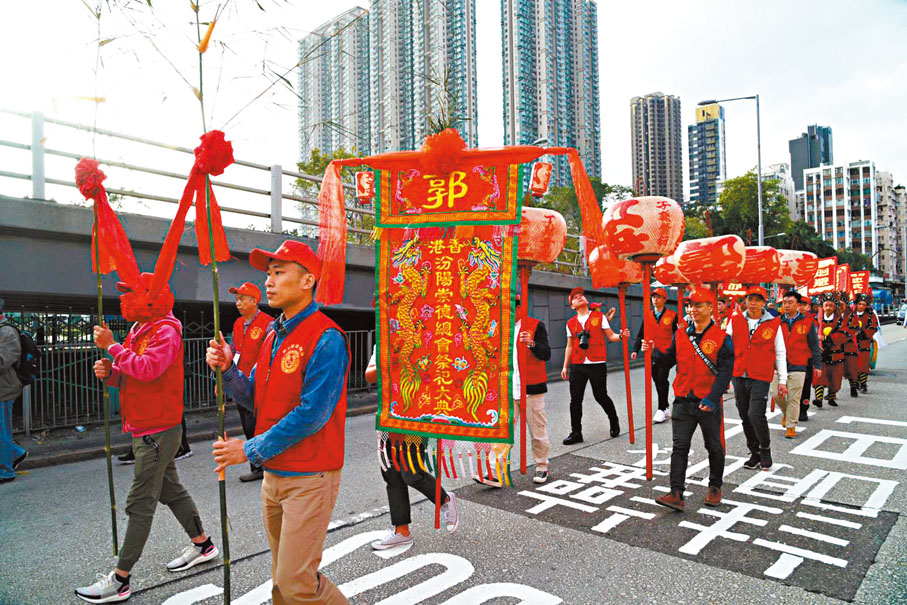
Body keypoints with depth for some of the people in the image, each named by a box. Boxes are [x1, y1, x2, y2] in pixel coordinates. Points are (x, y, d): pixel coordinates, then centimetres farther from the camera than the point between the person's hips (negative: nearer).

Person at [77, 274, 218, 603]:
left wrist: (111, 346, -21)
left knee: (140, 503, -2)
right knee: (171, 490, 18)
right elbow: (132, 375, 19)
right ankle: (202, 545, 32)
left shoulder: (165, 332, -15)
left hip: (158, 430, -10)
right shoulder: (139, 331, 16)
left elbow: (147, 369, -30)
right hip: (145, 428, 10)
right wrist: (110, 372, -2)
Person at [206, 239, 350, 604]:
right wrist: (227, 370, -5)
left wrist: (251, 450, -15)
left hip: (309, 477, -8)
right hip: (273, 475, 8)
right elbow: (256, 399, 12)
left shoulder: (325, 338, -18)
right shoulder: (274, 334, 10)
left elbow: (311, 415, -22)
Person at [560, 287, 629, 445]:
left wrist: (621, 336, -17)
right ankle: (576, 433, 12)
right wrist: (565, 366, 12)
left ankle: (614, 422, 32)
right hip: (577, 366, 3)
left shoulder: (599, 317, 5)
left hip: (597, 364, -2)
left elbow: (610, 336, 5)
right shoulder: (571, 323, 11)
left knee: (600, 396, 4)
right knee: (575, 399, 1)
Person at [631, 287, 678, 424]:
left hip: (665, 354, -4)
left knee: (662, 380, -10)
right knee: (657, 382, 8)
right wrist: (635, 350, 0)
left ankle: (661, 410, -2)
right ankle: (666, 409, 21)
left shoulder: (672, 315, 1)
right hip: (652, 354, 4)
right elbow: (641, 334, 10)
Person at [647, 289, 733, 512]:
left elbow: (725, 372, -13)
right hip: (683, 401, 3)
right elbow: (669, 361, 13)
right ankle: (676, 493, -3)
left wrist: (712, 398, -23)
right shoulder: (680, 335, 6)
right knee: (679, 447, -2)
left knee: (714, 447, 15)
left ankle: (715, 487, 35)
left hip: (708, 403, -3)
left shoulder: (722, 338, -7)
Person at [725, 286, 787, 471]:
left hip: (761, 377, -3)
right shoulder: (735, 321, 6)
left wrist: (782, 380, 3)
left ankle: (765, 449, 10)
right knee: (745, 417, 10)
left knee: (755, 414, -15)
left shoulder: (773, 324, 1)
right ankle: (755, 454, 25)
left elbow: (780, 354, 6)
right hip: (738, 376, 3)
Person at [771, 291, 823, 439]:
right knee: (775, 393, 0)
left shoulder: (807, 323, 2)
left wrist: (817, 365, 5)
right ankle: (786, 412, 31)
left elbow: (814, 346, 6)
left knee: (794, 398, 0)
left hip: (797, 366, -2)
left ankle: (791, 426, 13)